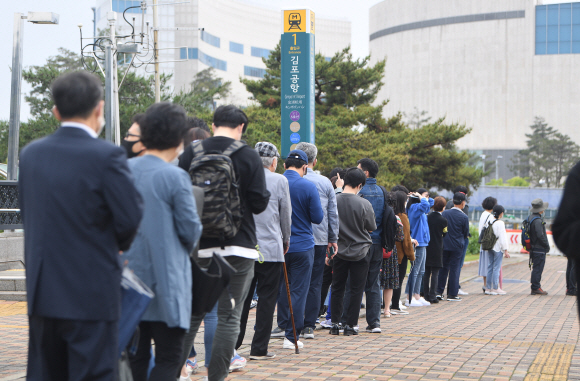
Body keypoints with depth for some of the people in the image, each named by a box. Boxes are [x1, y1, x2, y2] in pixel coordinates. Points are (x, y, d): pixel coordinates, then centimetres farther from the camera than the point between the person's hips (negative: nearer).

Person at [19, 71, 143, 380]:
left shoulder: (31, 154, 5)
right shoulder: (107, 156, -14)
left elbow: (28, 213, 9)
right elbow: (131, 218, -13)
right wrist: (116, 246, 8)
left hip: (42, 292, 6)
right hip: (92, 295, -6)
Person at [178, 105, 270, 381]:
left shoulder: (191, 152, 2)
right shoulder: (249, 156, -4)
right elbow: (259, 203, -6)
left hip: (198, 246, 3)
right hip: (238, 247, -3)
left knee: (191, 312, 12)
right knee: (229, 317, 2)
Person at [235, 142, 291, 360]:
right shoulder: (279, 181, -4)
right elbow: (286, 214, 4)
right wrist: (286, 240, 20)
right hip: (271, 248, -3)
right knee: (267, 299, 3)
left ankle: (232, 344, 12)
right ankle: (259, 349, 4)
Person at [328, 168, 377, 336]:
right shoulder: (364, 204, -14)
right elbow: (372, 228, -1)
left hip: (339, 251, 2)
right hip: (359, 252, -2)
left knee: (337, 289, 12)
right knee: (356, 290, 6)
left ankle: (335, 324, 12)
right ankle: (350, 325, 5)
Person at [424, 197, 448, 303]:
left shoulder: (427, 217, -3)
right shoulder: (443, 220, -10)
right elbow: (445, 234, 2)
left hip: (427, 248, 3)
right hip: (437, 249, -3)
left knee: (426, 273, 10)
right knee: (435, 273, 1)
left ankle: (426, 295, 12)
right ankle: (432, 296, -2)